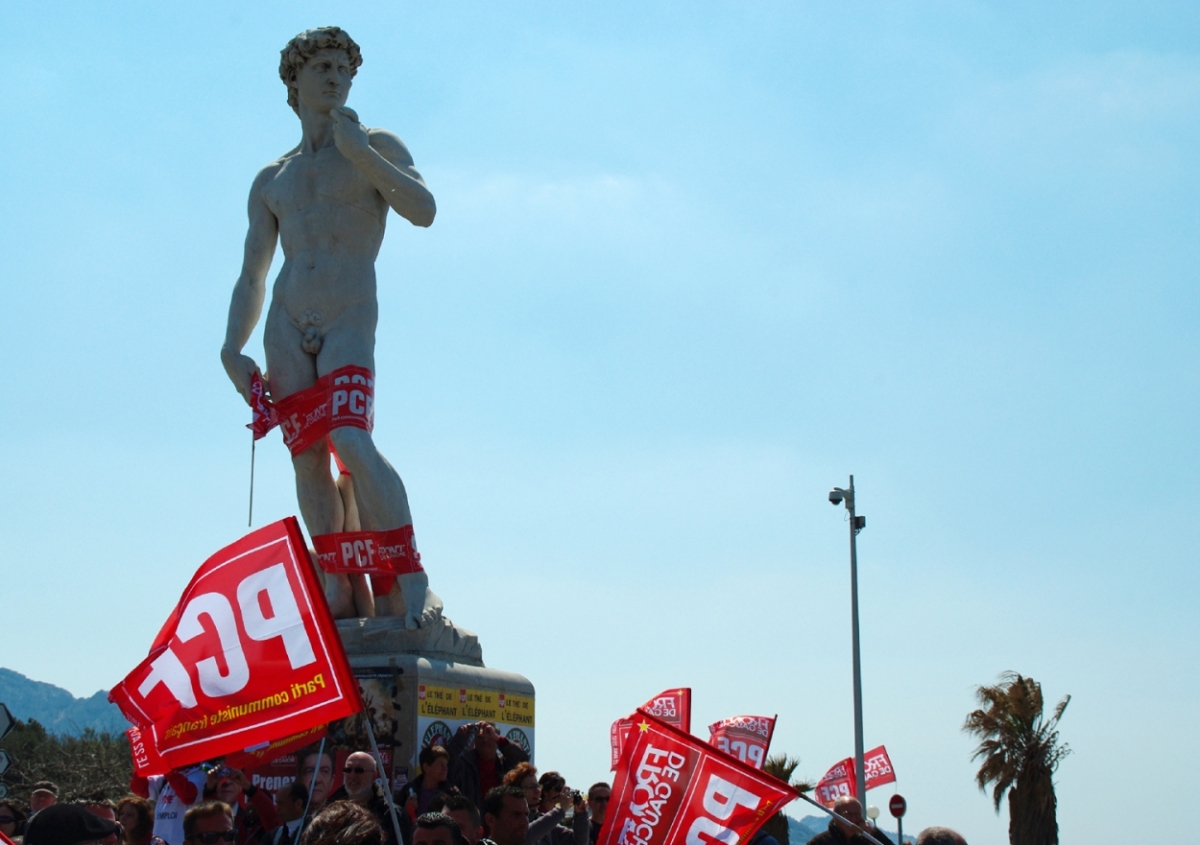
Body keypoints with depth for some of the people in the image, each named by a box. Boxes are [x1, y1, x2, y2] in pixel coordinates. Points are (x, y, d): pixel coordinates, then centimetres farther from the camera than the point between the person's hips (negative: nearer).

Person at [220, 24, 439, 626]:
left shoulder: (376, 146, 10)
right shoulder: (272, 180, 20)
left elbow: (424, 210, -10)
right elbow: (251, 277, 19)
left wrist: (357, 150, -14)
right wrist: (233, 350, 5)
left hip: (349, 323, -4)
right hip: (285, 327, 4)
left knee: (351, 444, -23)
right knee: (307, 458, -3)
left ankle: (409, 583, -17)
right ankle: (340, 590, 3)